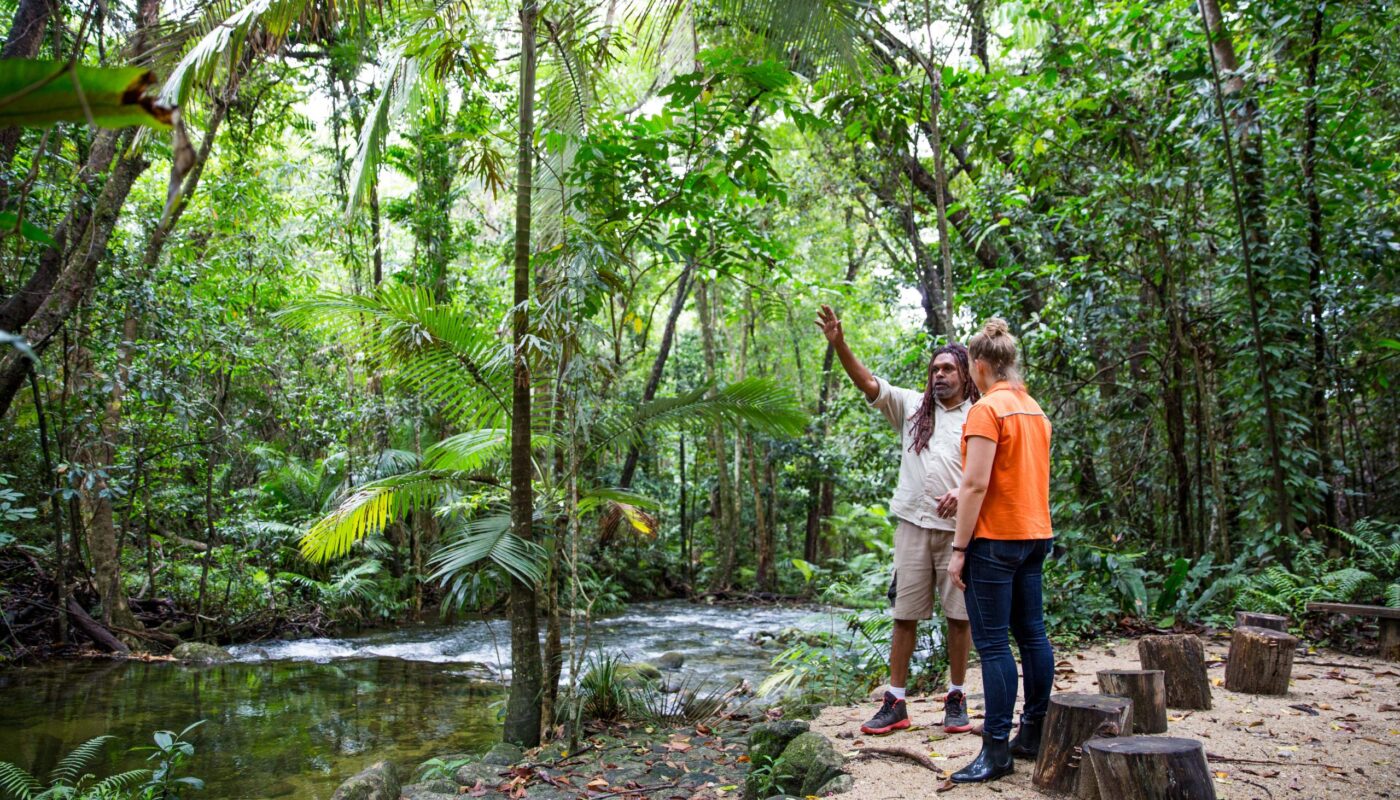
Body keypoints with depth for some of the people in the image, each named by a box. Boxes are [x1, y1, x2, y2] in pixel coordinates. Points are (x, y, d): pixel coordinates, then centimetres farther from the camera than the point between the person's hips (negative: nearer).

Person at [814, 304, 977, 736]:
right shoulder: (911, 406, 10)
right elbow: (869, 383, 0)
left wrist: (964, 493, -18)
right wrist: (839, 344, -14)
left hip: (958, 527, -2)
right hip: (914, 524, 2)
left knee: (959, 614, 5)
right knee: (905, 614, 4)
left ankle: (956, 698, 19)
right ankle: (895, 702, 9)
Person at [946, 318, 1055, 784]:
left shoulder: (987, 409, -14)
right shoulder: (1035, 410, 12)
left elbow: (976, 485, -19)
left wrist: (959, 549, -16)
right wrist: (965, 495, 23)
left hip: (995, 538, -9)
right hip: (1034, 535, 9)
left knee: (993, 643, -5)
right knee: (1032, 633, 13)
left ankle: (996, 750, -2)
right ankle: (1034, 735, 21)